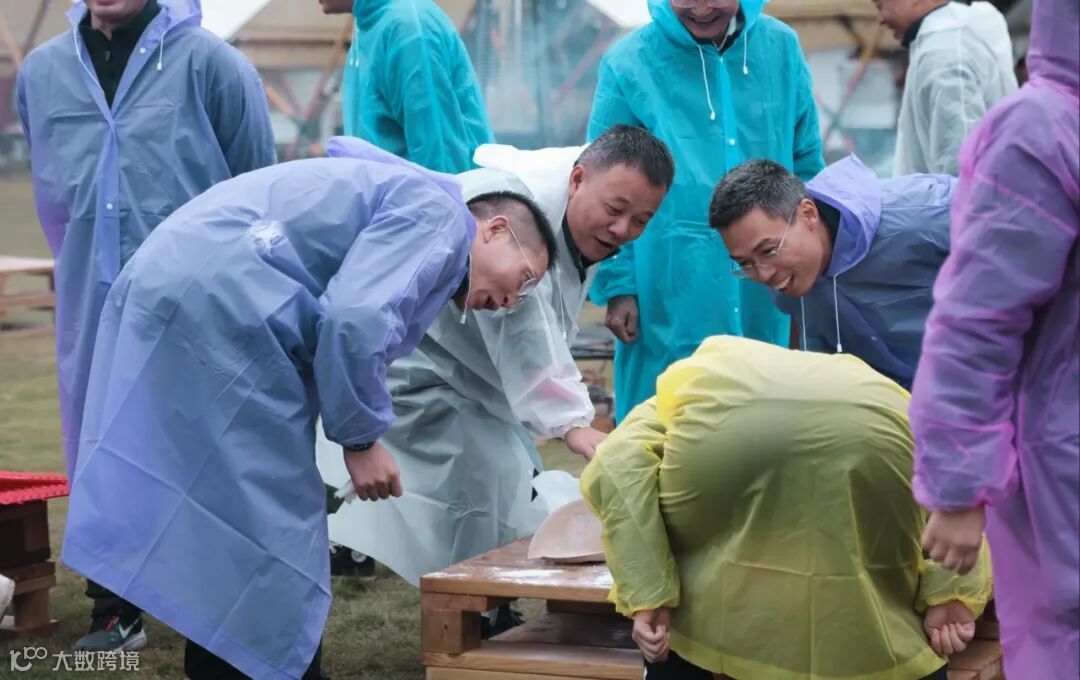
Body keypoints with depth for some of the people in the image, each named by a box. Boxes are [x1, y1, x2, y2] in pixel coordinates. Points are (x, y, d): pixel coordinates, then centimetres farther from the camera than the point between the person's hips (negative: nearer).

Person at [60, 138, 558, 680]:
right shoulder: (438, 215, -1)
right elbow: (357, 320, -16)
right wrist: (361, 438, -5)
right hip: (219, 306, -10)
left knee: (220, 517, 18)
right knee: (272, 528, -2)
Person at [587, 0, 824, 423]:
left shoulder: (781, 48, 5)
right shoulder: (629, 63, -5)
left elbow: (807, 166, 13)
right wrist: (618, 287, -7)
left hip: (765, 290, 3)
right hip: (671, 291, -3)